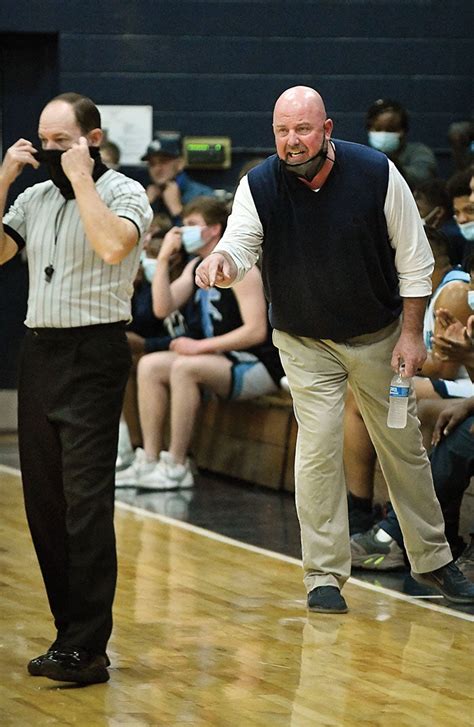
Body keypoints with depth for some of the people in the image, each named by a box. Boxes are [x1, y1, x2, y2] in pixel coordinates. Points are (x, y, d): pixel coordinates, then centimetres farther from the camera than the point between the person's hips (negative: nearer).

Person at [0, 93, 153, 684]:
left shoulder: (124, 193, -4)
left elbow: (114, 245, -24)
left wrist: (80, 179, -16)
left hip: (92, 356, -7)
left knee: (85, 501, -11)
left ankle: (87, 648, -13)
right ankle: (69, 629, 15)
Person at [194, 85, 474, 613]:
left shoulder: (377, 174, -16)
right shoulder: (259, 187, -15)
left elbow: (413, 259, -8)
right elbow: (241, 245, -26)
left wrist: (411, 334, -10)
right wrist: (220, 262, -50)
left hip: (380, 337, 1)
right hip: (307, 345, -1)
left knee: (404, 447, 12)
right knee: (318, 452, -11)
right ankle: (324, 575, 0)